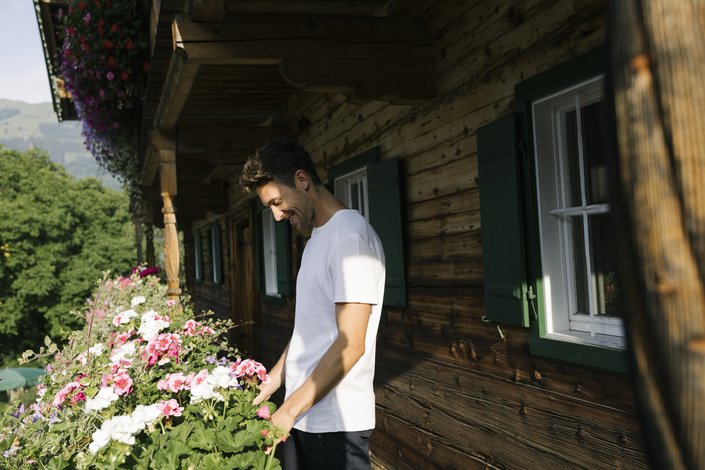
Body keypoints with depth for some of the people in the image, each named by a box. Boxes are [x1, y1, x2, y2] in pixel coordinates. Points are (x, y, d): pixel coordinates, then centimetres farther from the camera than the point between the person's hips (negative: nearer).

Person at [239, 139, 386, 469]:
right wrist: (268, 387, 13)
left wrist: (290, 409, -15)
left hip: (336, 423, -8)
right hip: (301, 416, 8)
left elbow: (350, 344, -20)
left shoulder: (350, 234, -15)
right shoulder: (316, 238, 14)